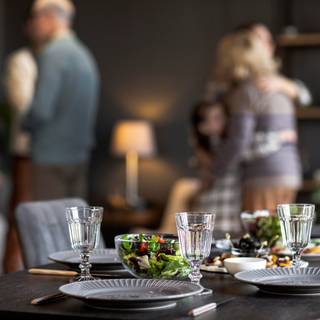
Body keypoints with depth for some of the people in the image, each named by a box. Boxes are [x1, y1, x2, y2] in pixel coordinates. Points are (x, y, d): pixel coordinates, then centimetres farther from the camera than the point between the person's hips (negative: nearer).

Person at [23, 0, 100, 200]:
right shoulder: (85, 55, 12)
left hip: (51, 157, -8)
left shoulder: (53, 53, -13)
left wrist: (24, 122, -1)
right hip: (79, 156, 8)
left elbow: (42, 110, -19)